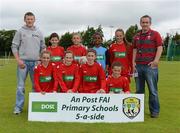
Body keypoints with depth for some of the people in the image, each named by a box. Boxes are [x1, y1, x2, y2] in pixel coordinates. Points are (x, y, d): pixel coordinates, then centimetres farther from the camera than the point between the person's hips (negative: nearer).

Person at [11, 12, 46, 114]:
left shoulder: (39, 32, 11)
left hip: (35, 62, 2)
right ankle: (18, 107, 7)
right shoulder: (20, 32, 4)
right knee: (21, 85, 0)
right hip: (23, 62, -2)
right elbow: (14, 47, 1)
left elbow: (43, 47, 14)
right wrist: (18, 60, -9)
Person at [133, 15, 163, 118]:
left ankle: (155, 111, 9)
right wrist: (133, 62, 6)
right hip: (138, 66, 5)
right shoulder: (137, 36, 15)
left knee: (153, 90, 0)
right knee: (139, 90, 11)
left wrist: (156, 60, -16)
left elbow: (160, 48, -5)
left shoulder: (155, 34, 1)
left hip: (150, 66, -4)